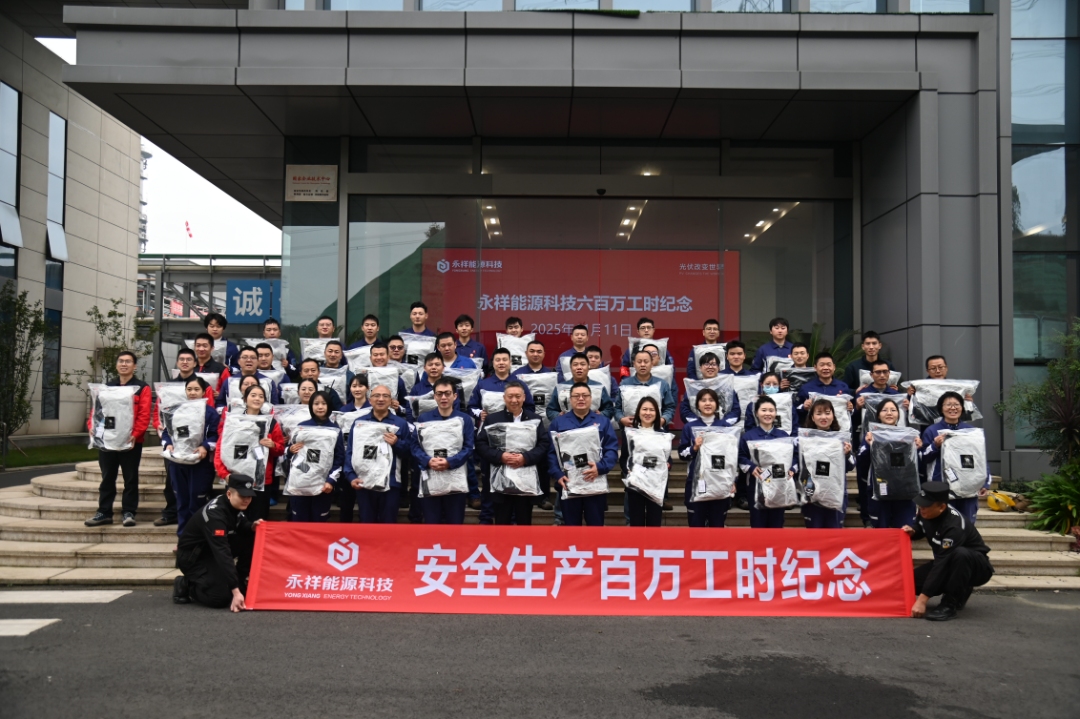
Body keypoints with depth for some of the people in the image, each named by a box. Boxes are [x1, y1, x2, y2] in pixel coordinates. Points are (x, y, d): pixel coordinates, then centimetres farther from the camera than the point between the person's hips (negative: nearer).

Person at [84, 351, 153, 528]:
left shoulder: (142, 388, 1)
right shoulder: (106, 387, 15)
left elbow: (144, 415, -9)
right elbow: (96, 409, 9)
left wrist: (135, 434, -22)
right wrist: (92, 427, -9)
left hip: (131, 442, -4)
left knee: (130, 478, 2)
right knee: (107, 478, 10)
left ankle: (128, 512, 9)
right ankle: (104, 512, 17)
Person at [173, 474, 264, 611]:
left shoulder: (236, 505, -8)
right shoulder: (215, 514, -33)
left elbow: (241, 526, 11)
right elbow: (222, 554, -38)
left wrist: (252, 526, -16)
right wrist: (236, 591, -42)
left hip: (214, 550, 8)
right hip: (192, 556, -8)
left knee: (252, 540, -14)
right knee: (221, 597, -23)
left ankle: (241, 580, 3)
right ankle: (185, 585, 2)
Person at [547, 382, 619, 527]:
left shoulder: (603, 421, 9)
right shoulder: (558, 422, 10)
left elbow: (612, 449, 1)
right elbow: (551, 451, 2)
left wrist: (600, 467, -17)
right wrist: (557, 474, -13)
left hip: (596, 483, 0)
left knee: (596, 524, 4)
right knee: (571, 525, 8)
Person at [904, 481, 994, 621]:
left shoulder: (954, 525, -33)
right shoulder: (925, 513, -11)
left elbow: (941, 564, -36)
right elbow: (920, 529, 13)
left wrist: (922, 599, -36)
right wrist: (912, 532, -14)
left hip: (977, 567, -7)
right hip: (949, 564, 7)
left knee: (960, 554, -40)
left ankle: (950, 604, -24)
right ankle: (960, 592, 9)